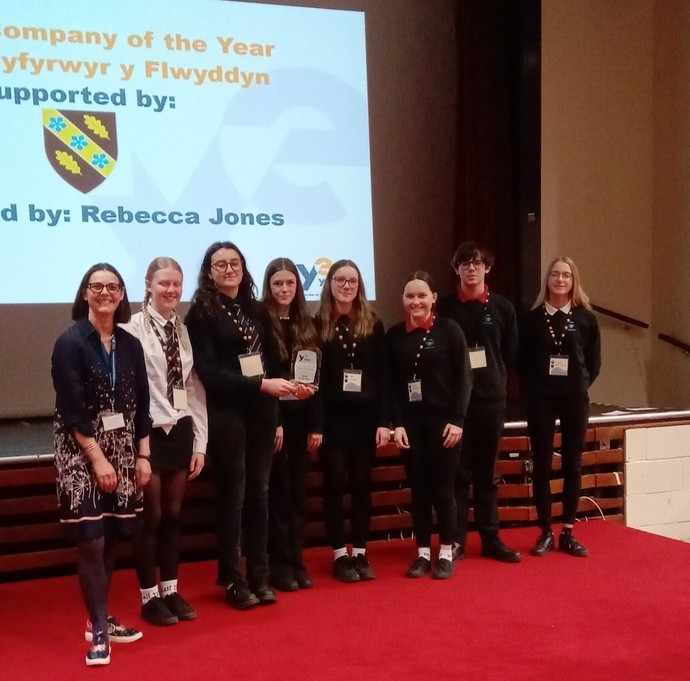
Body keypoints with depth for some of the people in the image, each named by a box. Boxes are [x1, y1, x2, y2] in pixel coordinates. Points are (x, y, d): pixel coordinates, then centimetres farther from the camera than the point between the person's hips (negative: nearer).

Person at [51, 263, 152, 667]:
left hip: (123, 451, 5)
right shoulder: (71, 342, -8)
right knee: (90, 541, -5)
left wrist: (142, 455, 2)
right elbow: (72, 409, -13)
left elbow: (141, 404, 9)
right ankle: (99, 629, 4)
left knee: (111, 540, 8)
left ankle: (101, 620, 21)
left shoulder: (130, 344, 6)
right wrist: (98, 458, -16)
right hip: (82, 453, -5)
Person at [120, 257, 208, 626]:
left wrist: (200, 443, 6)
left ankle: (171, 591, 25)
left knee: (173, 514, 13)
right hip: (149, 431, -5)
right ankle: (149, 596, 17)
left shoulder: (186, 331, 8)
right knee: (150, 515, 4)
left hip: (180, 430, 5)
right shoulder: (134, 328, -8)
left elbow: (195, 390, 8)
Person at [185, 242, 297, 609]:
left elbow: (272, 361, 10)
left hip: (261, 413, 5)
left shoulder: (257, 310, 12)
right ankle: (233, 580, 13)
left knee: (259, 493, 9)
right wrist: (261, 384, -20)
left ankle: (260, 576, 18)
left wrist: (275, 414, -1)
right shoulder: (201, 313, -4)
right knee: (231, 495, 2)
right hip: (226, 414, -5)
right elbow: (209, 372, -13)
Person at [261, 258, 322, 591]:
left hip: (302, 418, 5)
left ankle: (296, 561, 17)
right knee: (278, 491, 0)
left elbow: (315, 378, 9)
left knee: (298, 491, 9)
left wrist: (316, 424, 4)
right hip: (273, 418, -5)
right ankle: (279, 564, 9)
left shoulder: (307, 325, 11)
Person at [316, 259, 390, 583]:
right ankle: (339, 555, 12)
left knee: (362, 484, 7)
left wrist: (384, 420, -4)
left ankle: (360, 553, 17)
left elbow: (382, 375, 3)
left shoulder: (373, 325, 6)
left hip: (365, 415, 2)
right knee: (334, 484, 3)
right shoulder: (318, 325, 0)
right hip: (332, 417, -2)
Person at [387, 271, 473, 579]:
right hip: (410, 422, 2)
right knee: (418, 489, 7)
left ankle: (445, 554, 15)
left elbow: (463, 377, -4)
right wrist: (397, 423, -5)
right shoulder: (394, 335, 4)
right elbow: (391, 383, 4)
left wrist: (457, 419, -10)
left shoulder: (449, 329, -3)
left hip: (443, 420, -2)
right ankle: (422, 553, 17)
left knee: (443, 488, 3)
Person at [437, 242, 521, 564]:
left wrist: (496, 381, 3)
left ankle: (490, 539, 18)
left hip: (492, 398, 2)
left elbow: (511, 354, 9)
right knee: (458, 472, 2)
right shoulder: (445, 307, -1)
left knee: (486, 472, 11)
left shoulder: (502, 307, 5)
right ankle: (456, 540, 9)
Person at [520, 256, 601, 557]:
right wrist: (533, 387, -1)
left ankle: (567, 533, 13)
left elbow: (594, 360, 8)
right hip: (541, 398, -1)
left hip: (575, 398, 1)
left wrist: (580, 385, -1)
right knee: (542, 465, 2)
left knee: (572, 465, 5)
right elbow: (522, 360, 6)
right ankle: (545, 533, 10)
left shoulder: (585, 318, 3)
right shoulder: (533, 318, 2)